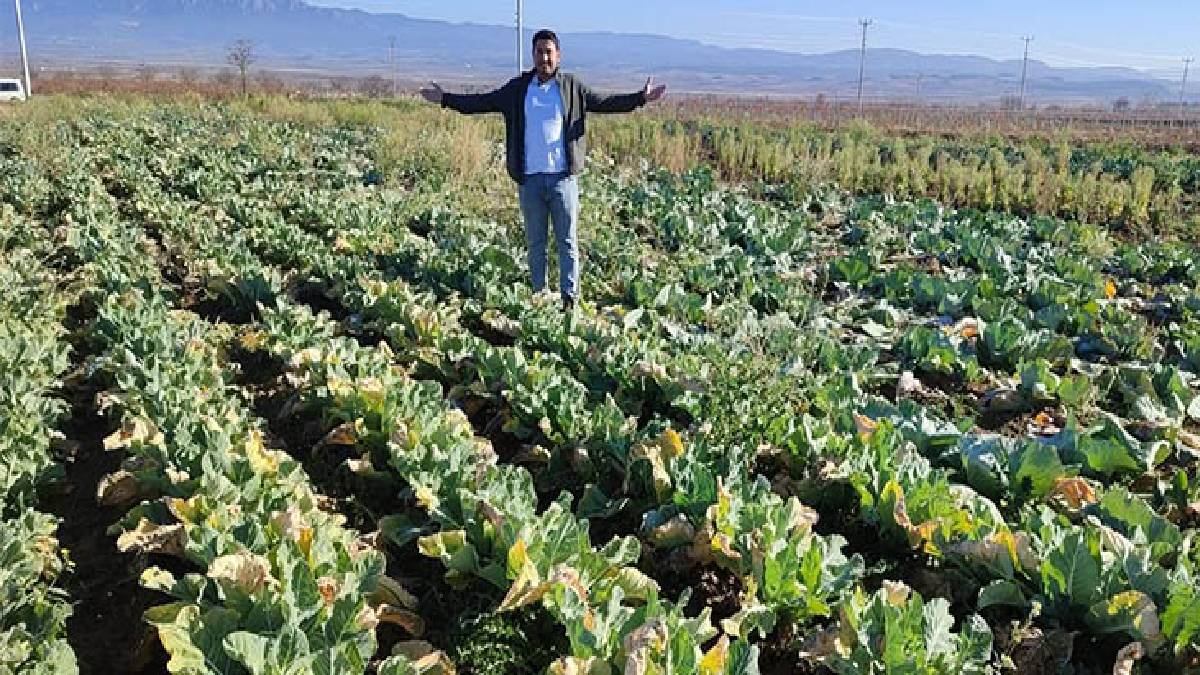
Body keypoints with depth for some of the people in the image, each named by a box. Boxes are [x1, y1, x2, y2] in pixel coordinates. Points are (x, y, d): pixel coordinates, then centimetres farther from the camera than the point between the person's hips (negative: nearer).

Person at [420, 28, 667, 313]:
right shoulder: (518, 88, 8)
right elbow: (482, 102, 11)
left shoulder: (572, 87, 5)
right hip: (529, 179, 2)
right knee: (535, 243, 10)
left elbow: (603, 102, 4)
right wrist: (444, 98, 7)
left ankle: (570, 299, 9)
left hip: (563, 177, -2)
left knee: (567, 242, 2)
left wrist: (641, 98, -5)